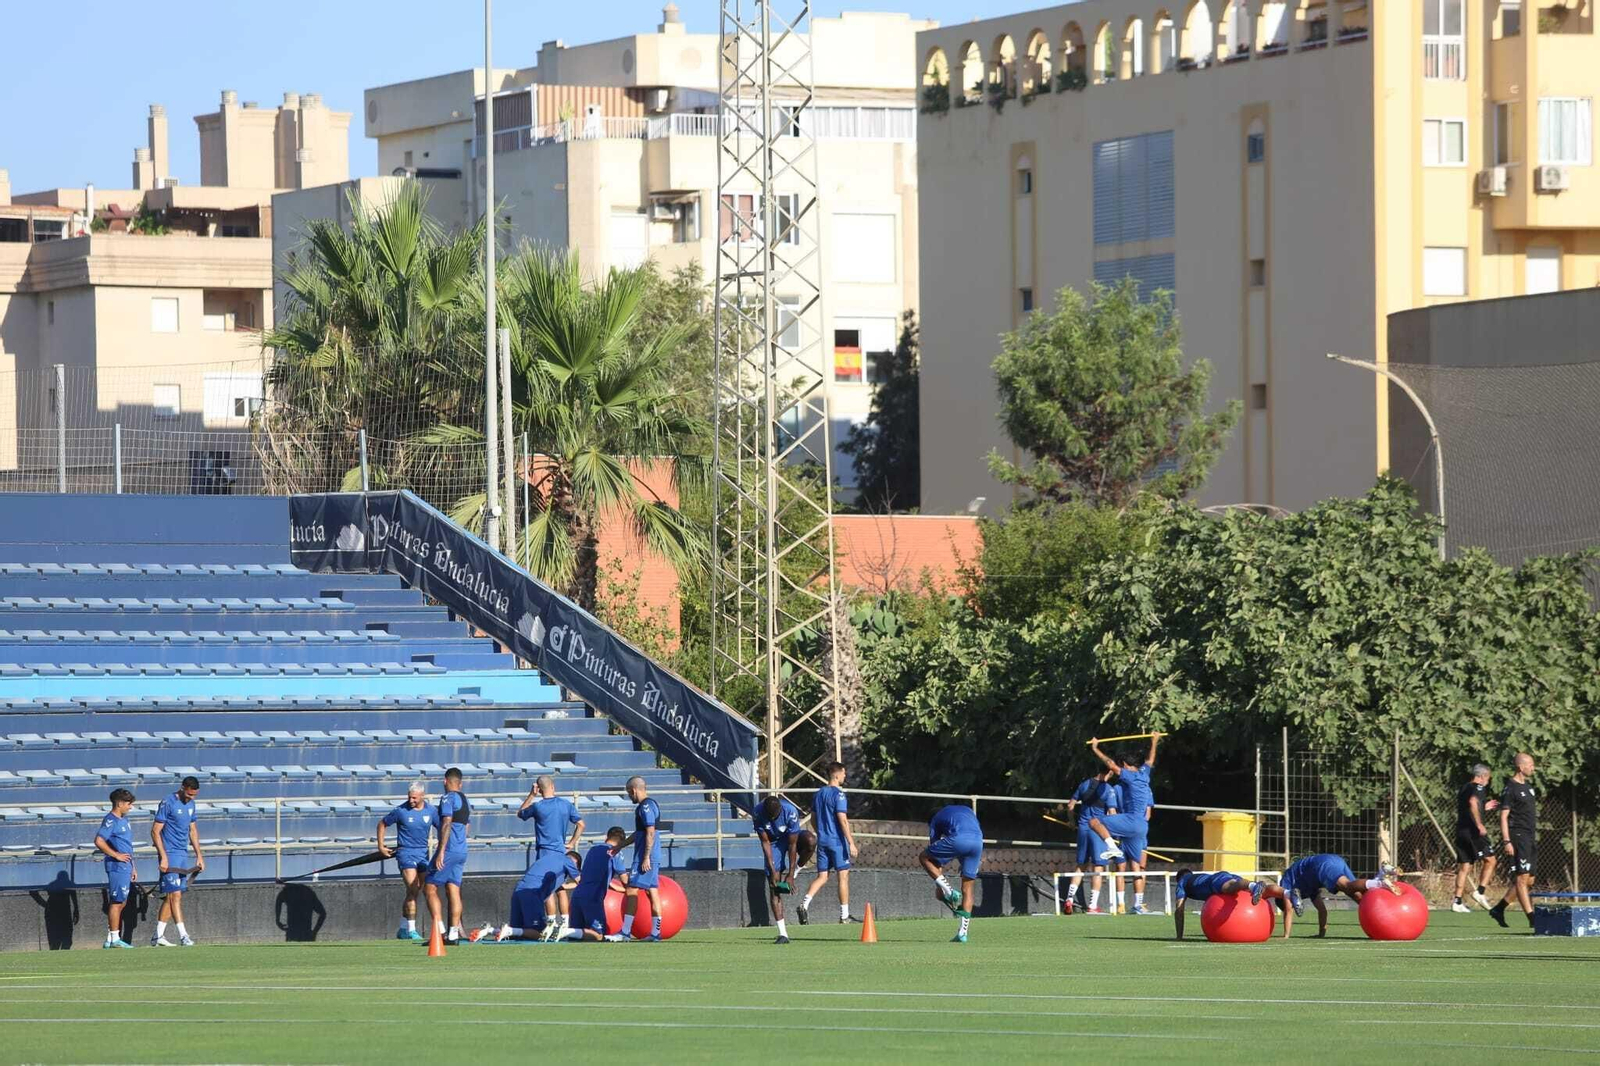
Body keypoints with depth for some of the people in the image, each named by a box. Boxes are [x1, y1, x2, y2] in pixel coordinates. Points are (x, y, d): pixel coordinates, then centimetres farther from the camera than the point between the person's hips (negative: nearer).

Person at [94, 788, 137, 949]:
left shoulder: (124, 820, 18)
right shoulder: (110, 821, -11)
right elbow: (99, 841, -21)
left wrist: (132, 868, 23)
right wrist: (116, 855, -18)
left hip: (125, 867, 10)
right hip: (116, 867, -10)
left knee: (120, 903, 10)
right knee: (116, 902, -9)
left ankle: (110, 940, 13)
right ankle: (114, 939, -8)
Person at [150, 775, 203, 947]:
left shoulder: (190, 804, 13)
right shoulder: (168, 803, -10)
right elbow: (155, 831, -12)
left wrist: (199, 855, 17)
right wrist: (163, 857, -18)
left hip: (184, 855, 8)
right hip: (170, 855, -8)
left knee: (170, 897, 7)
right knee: (175, 895, -11)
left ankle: (158, 936, 10)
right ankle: (183, 935, -15)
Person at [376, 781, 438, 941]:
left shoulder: (431, 811, 2)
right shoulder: (401, 811, -8)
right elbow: (382, 823, 6)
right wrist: (381, 846, 6)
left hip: (423, 854, 4)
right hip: (406, 853, -4)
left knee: (415, 892, 6)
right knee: (413, 890, -15)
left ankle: (403, 930, 16)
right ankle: (411, 930, -13)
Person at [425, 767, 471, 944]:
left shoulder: (448, 798, -8)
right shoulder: (465, 801, 19)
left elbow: (447, 824, -18)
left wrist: (441, 851, -22)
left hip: (449, 850, -8)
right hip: (462, 851, 8)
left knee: (430, 888, -4)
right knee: (453, 891, 6)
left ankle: (439, 931, -14)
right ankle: (454, 934, 0)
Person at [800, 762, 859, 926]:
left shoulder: (818, 794, 11)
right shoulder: (838, 794, -12)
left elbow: (813, 819, 17)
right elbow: (842, 820, -17)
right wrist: (851, 843, -16)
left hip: (822, 840, 7)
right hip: (837, 841, -7)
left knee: (822, 877, 7)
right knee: (843, 876, 2)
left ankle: (804, 904, -14)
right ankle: (844, 916, 4)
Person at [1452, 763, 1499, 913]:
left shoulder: (1464, 788, 20)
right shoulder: (1478, 788, -6)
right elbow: (1472, 802, -26)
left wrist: (1484, 808, 29)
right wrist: (1479, 824, -28)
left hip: (1461, 831, 8)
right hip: (1472, 831, -8)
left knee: (1464, 867, 8)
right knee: (1490, 860, 3)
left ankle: (1457, 902, 3)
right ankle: (1480, 892, -7)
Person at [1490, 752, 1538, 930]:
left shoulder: (1528, 787, 18)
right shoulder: (1510, 789, -9)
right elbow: (1503, 816, -12)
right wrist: (1507, 841, -19)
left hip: (1529, 837, 9)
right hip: (1517, 837, -9)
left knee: (1528, 880, 9)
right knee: (1522, 878, -10)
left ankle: (1498, 909, 19)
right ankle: (1532, 918, -13)